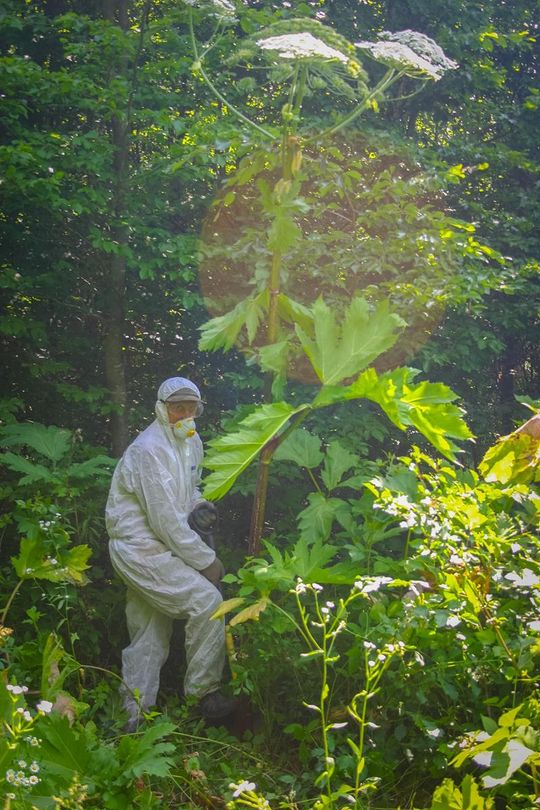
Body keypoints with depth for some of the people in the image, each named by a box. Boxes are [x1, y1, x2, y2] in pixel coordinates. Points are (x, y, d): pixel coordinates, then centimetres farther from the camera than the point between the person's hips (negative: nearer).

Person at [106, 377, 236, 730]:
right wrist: (206, 560, -18)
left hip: (156, 549, 9)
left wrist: (197, 505, 0)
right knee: (207, 600, -17)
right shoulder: (149, 451, -21)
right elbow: (165, 520, -24)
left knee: (149, 639, 12)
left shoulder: (192, 443, 8)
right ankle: (203, 691, -4)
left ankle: (136, 720, 21)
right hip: (142, 550, -9)